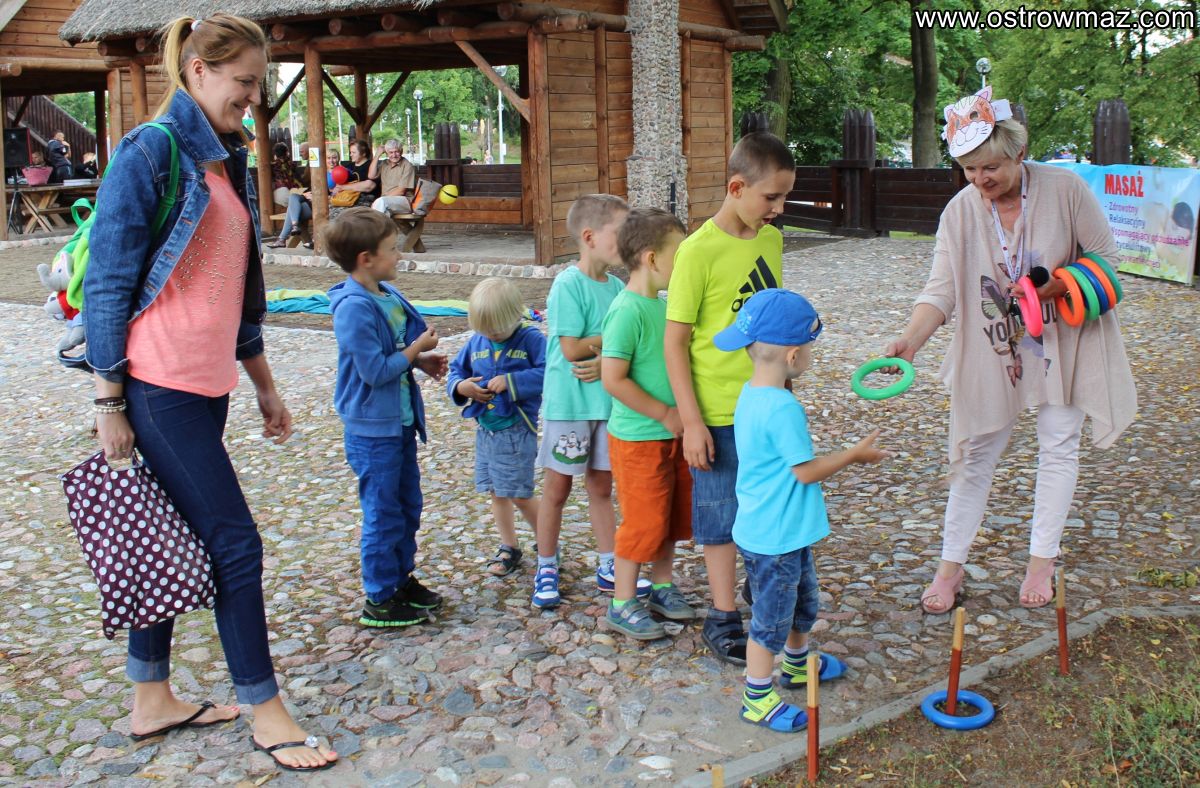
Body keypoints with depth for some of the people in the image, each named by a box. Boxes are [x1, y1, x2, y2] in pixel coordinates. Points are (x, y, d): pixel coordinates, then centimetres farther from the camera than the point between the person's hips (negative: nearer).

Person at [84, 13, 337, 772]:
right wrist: (108, 404, -13)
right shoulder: (151, 152, -11)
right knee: (236, 543, -4)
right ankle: (268, 715, 8)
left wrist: (266, 388, 20)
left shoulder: (228, 164, 15)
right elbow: (109, 283, -12)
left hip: (205, 388, 8)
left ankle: (152, 701, 28)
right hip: (159, 388, -8)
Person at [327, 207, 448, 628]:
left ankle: (401, 578, 36)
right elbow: (375, 371, -25)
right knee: (384, 514, 3)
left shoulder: (388, 295, 4)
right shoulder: (354, 307, -23)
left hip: (400, 421, 9)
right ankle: (380, 600, 16)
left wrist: (422, 361, 1)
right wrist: (416, 350, -13)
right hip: (373, 429, -9)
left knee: (407, 506, 20)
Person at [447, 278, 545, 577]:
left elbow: (547, 373, -23)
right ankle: (509, 548, 30)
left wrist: (510, 382, -26)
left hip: (517, 431, -6)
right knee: (497, 493, 15)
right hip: (484, 430, 6)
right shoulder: (476, 342, 4)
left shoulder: (531, 339, -11)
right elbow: (456, 370, 11)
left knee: (519, 495, -1)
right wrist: (460, 386, -11)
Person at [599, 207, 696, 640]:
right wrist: (665, 414, -19)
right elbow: (613, 379, -25)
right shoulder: (627, 310, -22)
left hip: (672, 433, 9)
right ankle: (622, 605, 17)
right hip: (638, 437, -8)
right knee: (643, 520, 1)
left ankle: (662, 587, 36)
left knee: (673, 514, 19)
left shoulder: (662, 304, 6)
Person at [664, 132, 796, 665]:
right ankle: (722, 619, 22)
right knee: (722, 516, 7)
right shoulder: (698, 251, -16)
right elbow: (675, 342, -14)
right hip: (720, 412, -6)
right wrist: (691, 421, -16)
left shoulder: (772, 239, 5)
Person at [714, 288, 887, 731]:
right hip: (774, 539, -10)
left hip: (785, 531, 10)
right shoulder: (783, 408, -27)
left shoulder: (751, 393, 3)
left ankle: (797, 665, 48)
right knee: (772, 617, 6)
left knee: (803, 599, 28)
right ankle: (758, 699, 20)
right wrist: (856, 455, -8)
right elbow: (807, 470, -20)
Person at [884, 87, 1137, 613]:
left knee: (1058, 447, 9)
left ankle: (1042, 559, 27)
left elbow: (1105, 256, -6)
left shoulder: (1064, 189, -16)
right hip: (991, 350, 1)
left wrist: (1059, 283, -24)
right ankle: (950, 566, 17)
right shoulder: (960, 211, -12)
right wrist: (910, 340, -35)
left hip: (1063, 343, 0)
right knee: (975, 453, 5)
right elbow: (940, 290, -17)